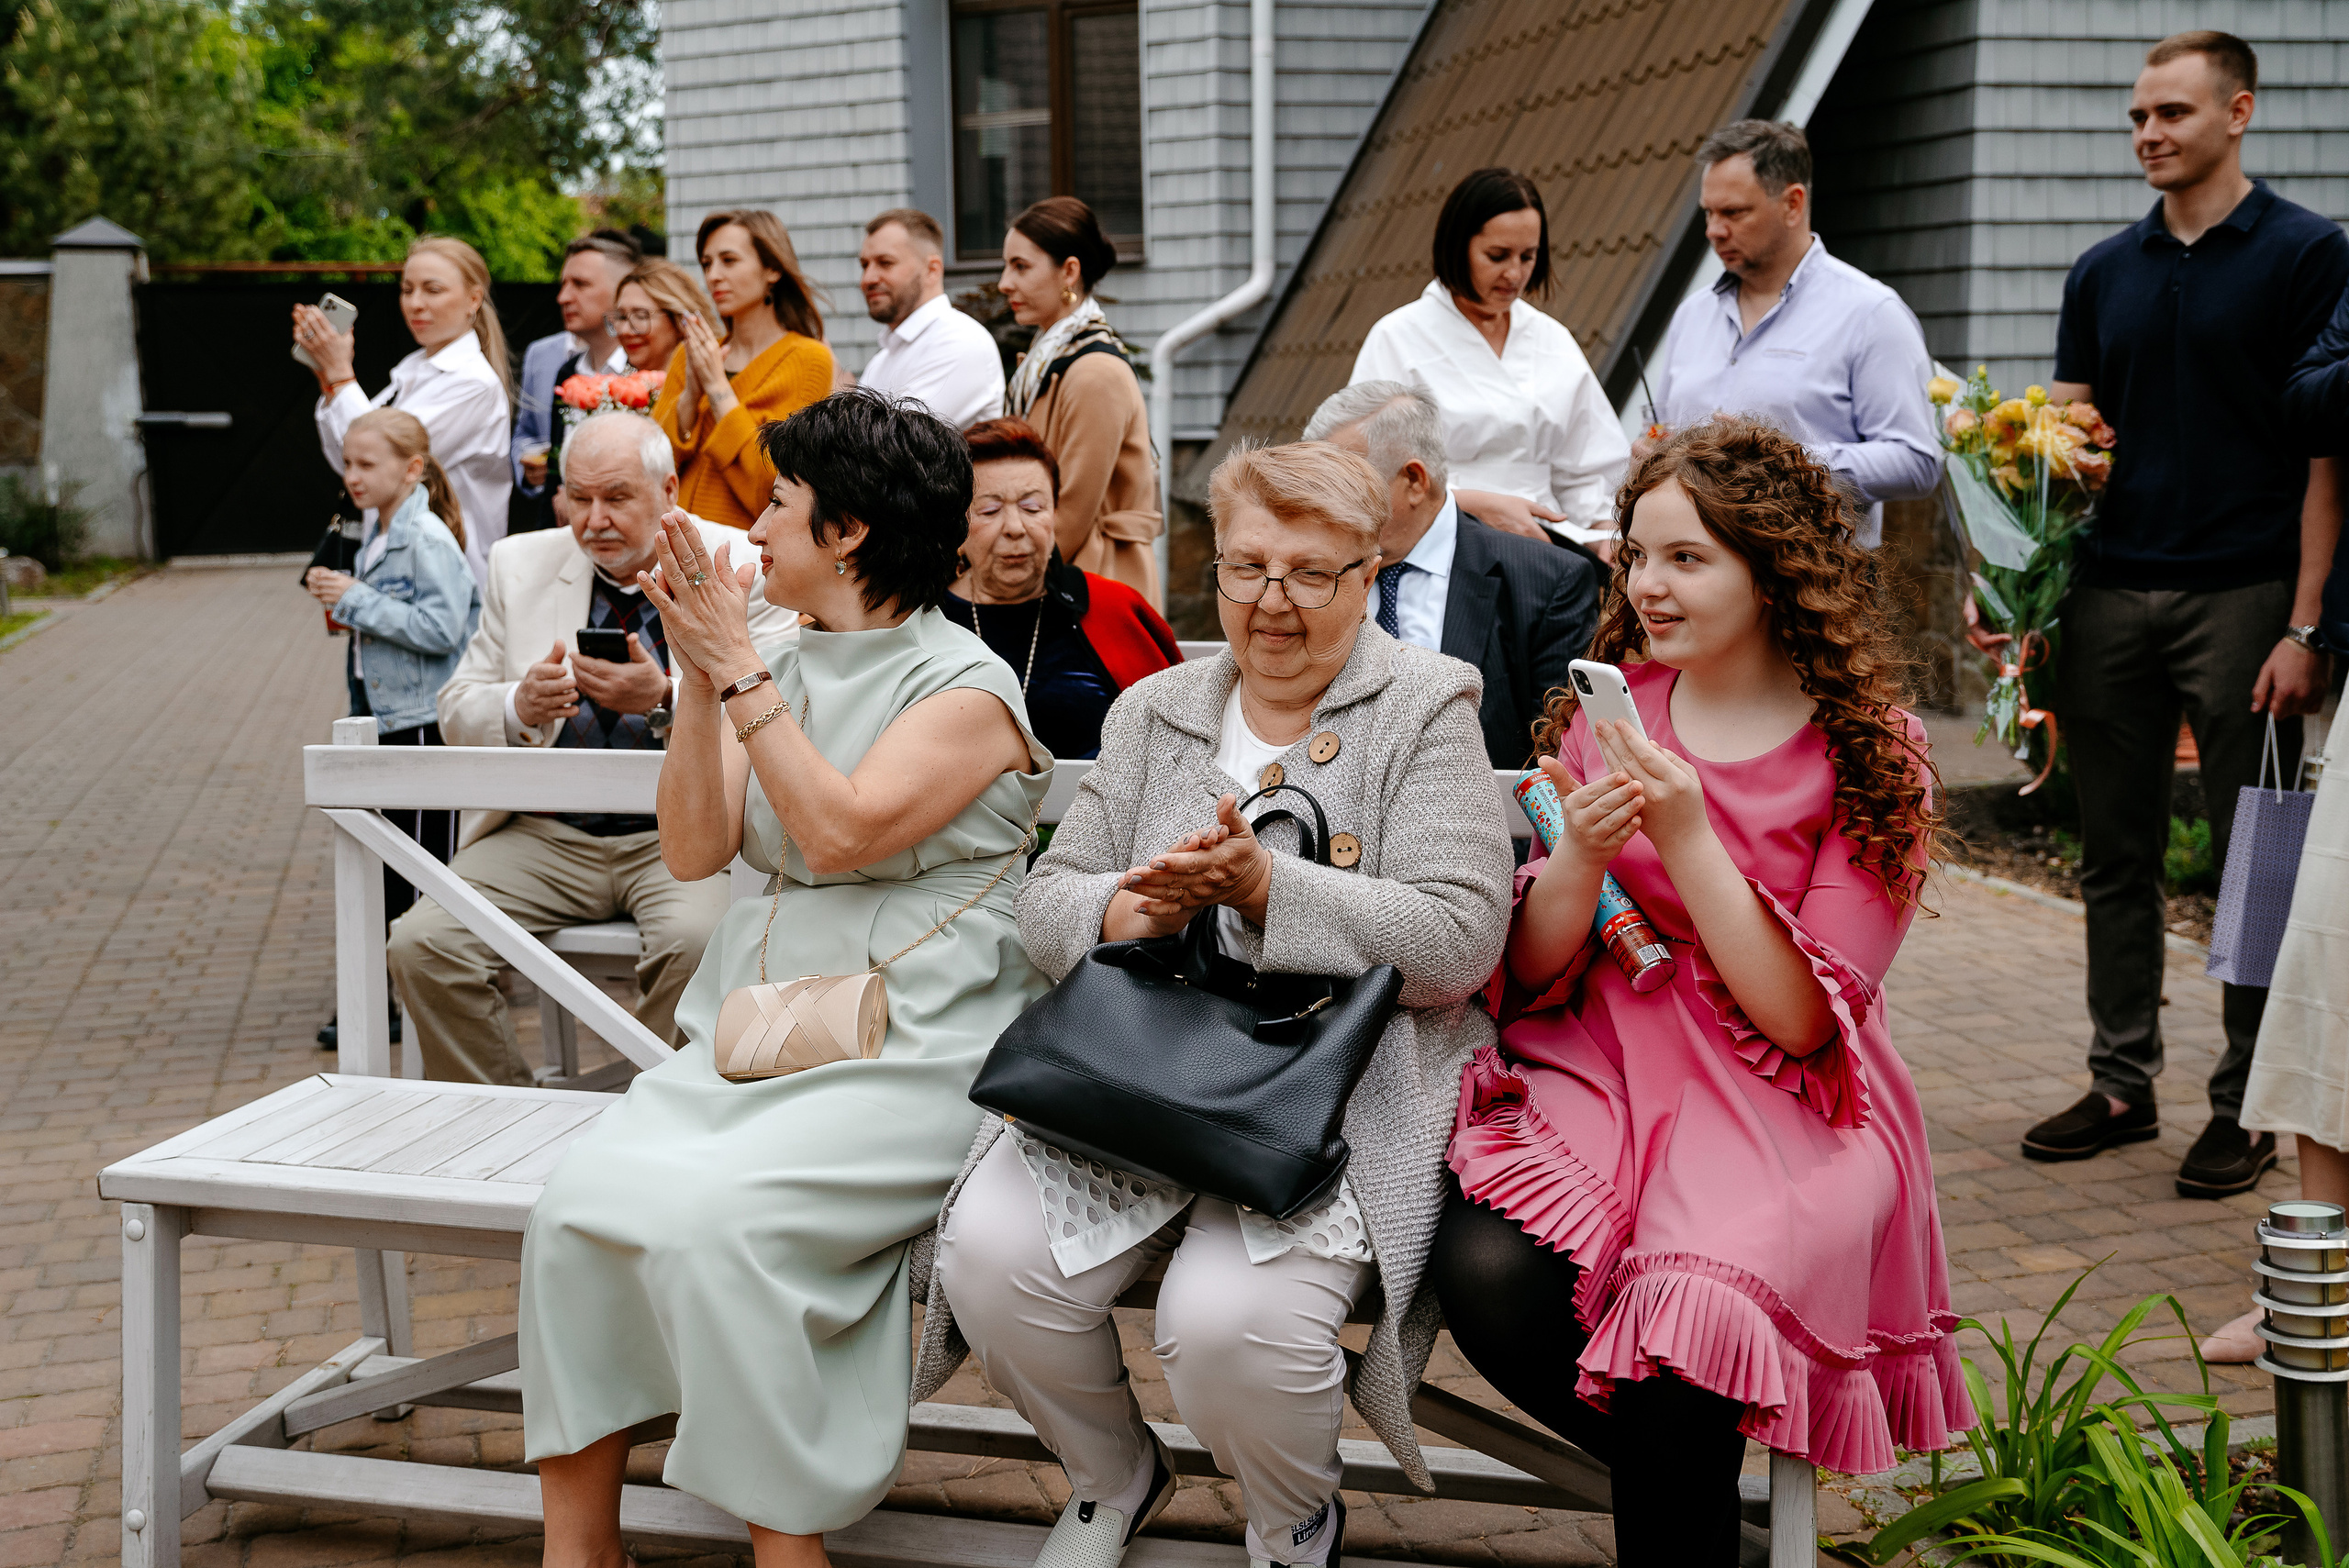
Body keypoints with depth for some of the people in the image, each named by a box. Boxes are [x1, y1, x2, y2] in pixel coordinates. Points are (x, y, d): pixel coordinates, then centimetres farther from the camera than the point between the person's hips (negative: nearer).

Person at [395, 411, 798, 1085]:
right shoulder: (521, 565, 12)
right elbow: (457, 710, 13)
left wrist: (666, 700, -24)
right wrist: (519, 707, -11)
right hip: (546, 834, 4)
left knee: (695, 942, -34)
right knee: (421, 944, -19)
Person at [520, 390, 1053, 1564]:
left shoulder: (965, 689, -4)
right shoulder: (784, 673, 15)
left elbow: (842, 832, -18)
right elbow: (694, 849, 6)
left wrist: (739, 667, -14)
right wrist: (698, 677, -3)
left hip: (911, 1049, -6)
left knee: (705, 1221, -29)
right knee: (576, 1205, -19)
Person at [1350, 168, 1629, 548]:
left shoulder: (1555, 341, 16)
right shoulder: (1397, 338, 0)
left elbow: (1586, 473, 16)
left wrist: (1608, 537, -2)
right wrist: (1482, 506, -16)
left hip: (1542, 545, 5)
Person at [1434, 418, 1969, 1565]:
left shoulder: (1869, 754, -4)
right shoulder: (1609, 712, 6)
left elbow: (1800, 1020, -10)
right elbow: (1533, 973, 5)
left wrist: (1687, 838, -19)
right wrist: (1579, 857, -16)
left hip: (1778, 1106, -3)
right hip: (1599, 1065, 4)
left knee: (1686, 1314, -33)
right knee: (1484, 1274, -25)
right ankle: (1698, 1470, 2)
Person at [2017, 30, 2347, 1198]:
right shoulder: (2103, 272, 13)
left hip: (2242, 592, -5)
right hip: (2111, 594, 5)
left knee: (2253, 861, 2)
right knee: (2115, 855, 9)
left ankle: (2245, 1109, 10)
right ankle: (2120, 1085, 19)